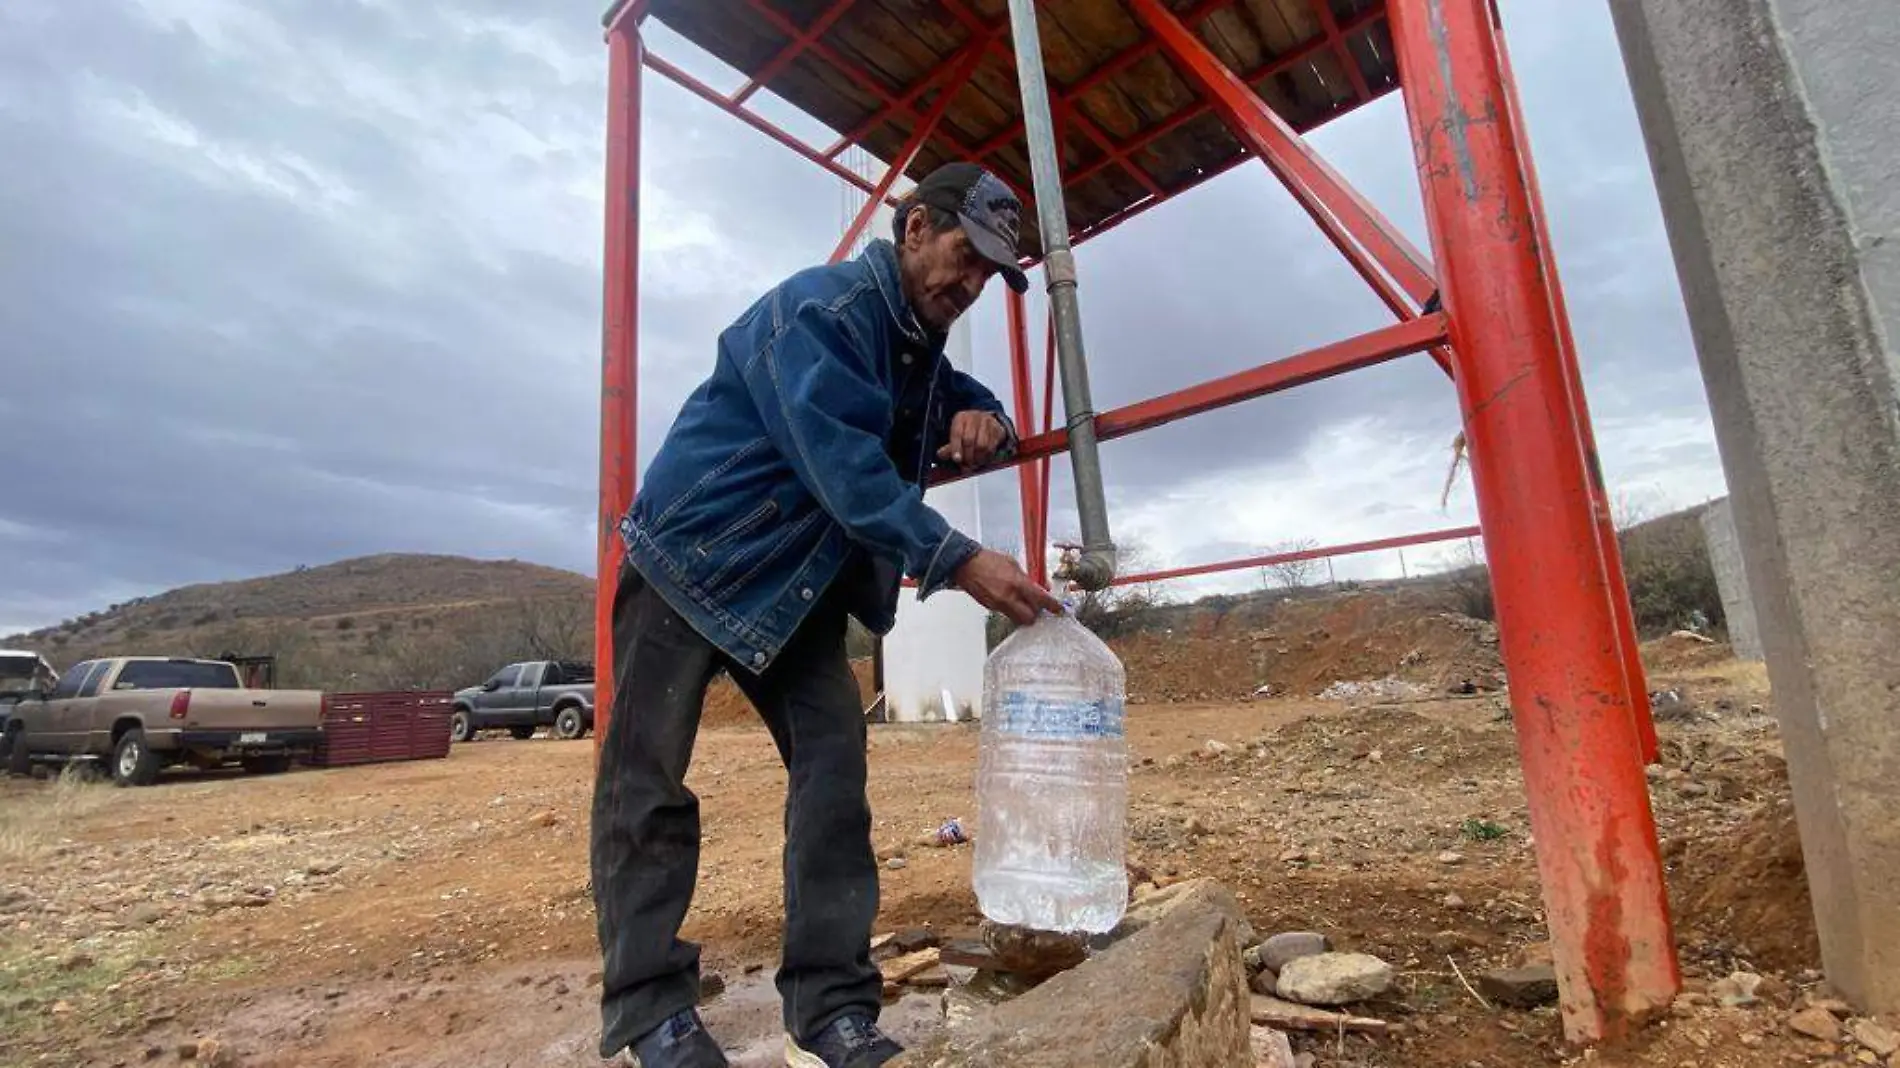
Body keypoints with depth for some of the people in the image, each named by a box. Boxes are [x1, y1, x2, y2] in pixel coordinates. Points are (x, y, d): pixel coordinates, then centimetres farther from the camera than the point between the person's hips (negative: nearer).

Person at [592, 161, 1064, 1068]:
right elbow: (846, 467, -29)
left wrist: (982, 424, -7)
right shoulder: (819, 310, -19)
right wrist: (959, 561, -35)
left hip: (796, 583, 7)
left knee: (834, 766, -4)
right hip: (692, 558, -7)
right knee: (648, 781, 1)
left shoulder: (920, 343, 8)